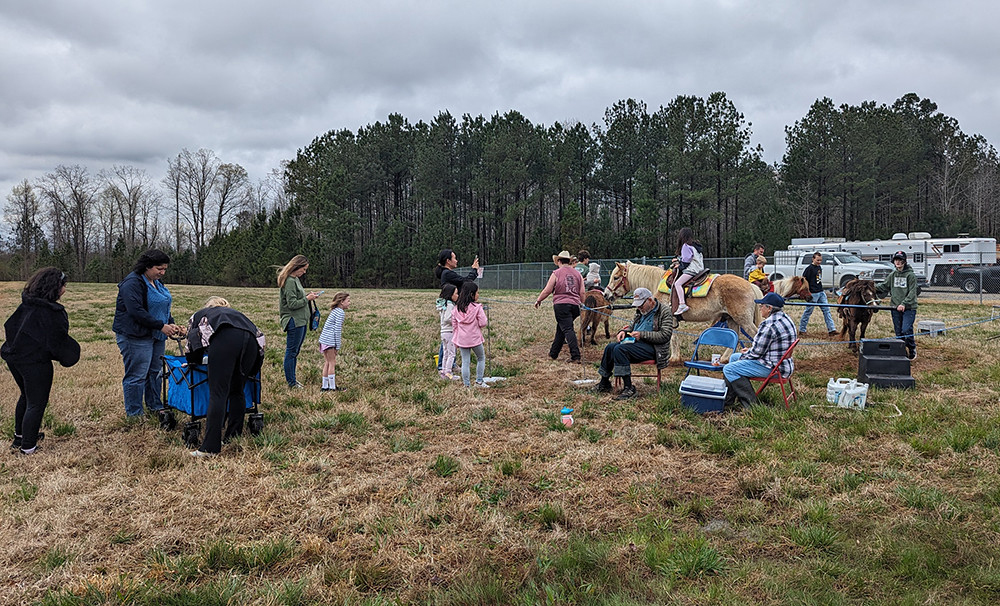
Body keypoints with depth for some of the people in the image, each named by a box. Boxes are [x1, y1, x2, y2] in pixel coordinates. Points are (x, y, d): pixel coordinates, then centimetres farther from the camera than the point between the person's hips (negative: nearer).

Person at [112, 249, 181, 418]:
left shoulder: (156, 282, 14)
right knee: (137, 375, -4)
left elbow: (163, 308, 20)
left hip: (156, 336, 10)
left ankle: (154, 406, 29)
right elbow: (136, 311, -24)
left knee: (155, 371, 16)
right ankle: (134, 413, 7)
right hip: (135, 337, -9)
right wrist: (161, 326, -23)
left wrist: (170, 323, 2)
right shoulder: (132, 283, -16)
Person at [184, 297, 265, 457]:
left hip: (225, 339, -4)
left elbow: (191, 345, 29)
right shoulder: (234, 312, 44)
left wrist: (193, 361, 51)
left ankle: (210, 447, -7)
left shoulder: (199, 314, 37)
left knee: (218, 394, -5)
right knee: (237, 392, 17)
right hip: (251, 340, 4)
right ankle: (234, 437, 19)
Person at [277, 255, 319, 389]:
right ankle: (291, 382, 4)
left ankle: (291, 379, 24)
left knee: (295, 351, 15)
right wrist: (307, 299, -11)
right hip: (294, 321, -10)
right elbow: (292, 304, -19)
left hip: (301, 321, 10)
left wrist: (308, 296, 7)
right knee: (291, 352, -2)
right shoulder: (289, 281, -16)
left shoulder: (295, 279, 15)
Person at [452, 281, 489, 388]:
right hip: (475, 338, -4)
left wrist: (457, 335, 18)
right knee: (481, 358, 17)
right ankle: (479, 381, 15)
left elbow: (454, 324, 8)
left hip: (461, 339, 4)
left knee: (465, 362, 8)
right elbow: (482, 323, -12)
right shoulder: (477, 307, -13)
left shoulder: (457, 307, 2)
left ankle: (466, 384, 9)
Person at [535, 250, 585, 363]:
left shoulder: (556, 273, -2)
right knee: (560, 328, 18)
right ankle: (553, 353, 27)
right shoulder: (578, 274, 11)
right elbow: (582, 292, 7)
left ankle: (575, 356, -17)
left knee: (567, 329, -8)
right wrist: (582, 305, 19)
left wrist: (538, 300, 13)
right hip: (575, 305, 5)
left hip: (561, 304, -5)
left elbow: (547, 291, -2)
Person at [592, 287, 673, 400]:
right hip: (636, 342, 8)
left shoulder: (664, 311, -7)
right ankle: (604, 383, 4)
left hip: (652, 347, -8)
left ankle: (628, 388, -27)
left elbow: (665, 335, -16)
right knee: (610, 347, -9)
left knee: (620, 349, -28)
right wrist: (624, 331, 4)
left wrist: (642, 334, -20)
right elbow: (632, 326, 29)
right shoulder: (641, 311, 17)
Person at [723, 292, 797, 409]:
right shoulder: (786, 319, 11)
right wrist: (750, 349, 12)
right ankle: (728, 399, 24)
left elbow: (756, 352, -19)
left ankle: (751, 403, -11)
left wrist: (743, 356, 0)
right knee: (734, 357, 22)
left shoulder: (769, 324, -23)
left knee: (729, 369, -15)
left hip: (773, 367, -12)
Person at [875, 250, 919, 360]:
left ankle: (912, 350, 6)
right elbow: (884, 286, 18)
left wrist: (904, 304, -22)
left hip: (909, 308, -5)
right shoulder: (892, 275, 11)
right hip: (895, 308, 5)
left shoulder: (910, 275, -5)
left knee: (906, 330, -14)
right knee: (898, 333, 7)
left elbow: (912, 292, -11)